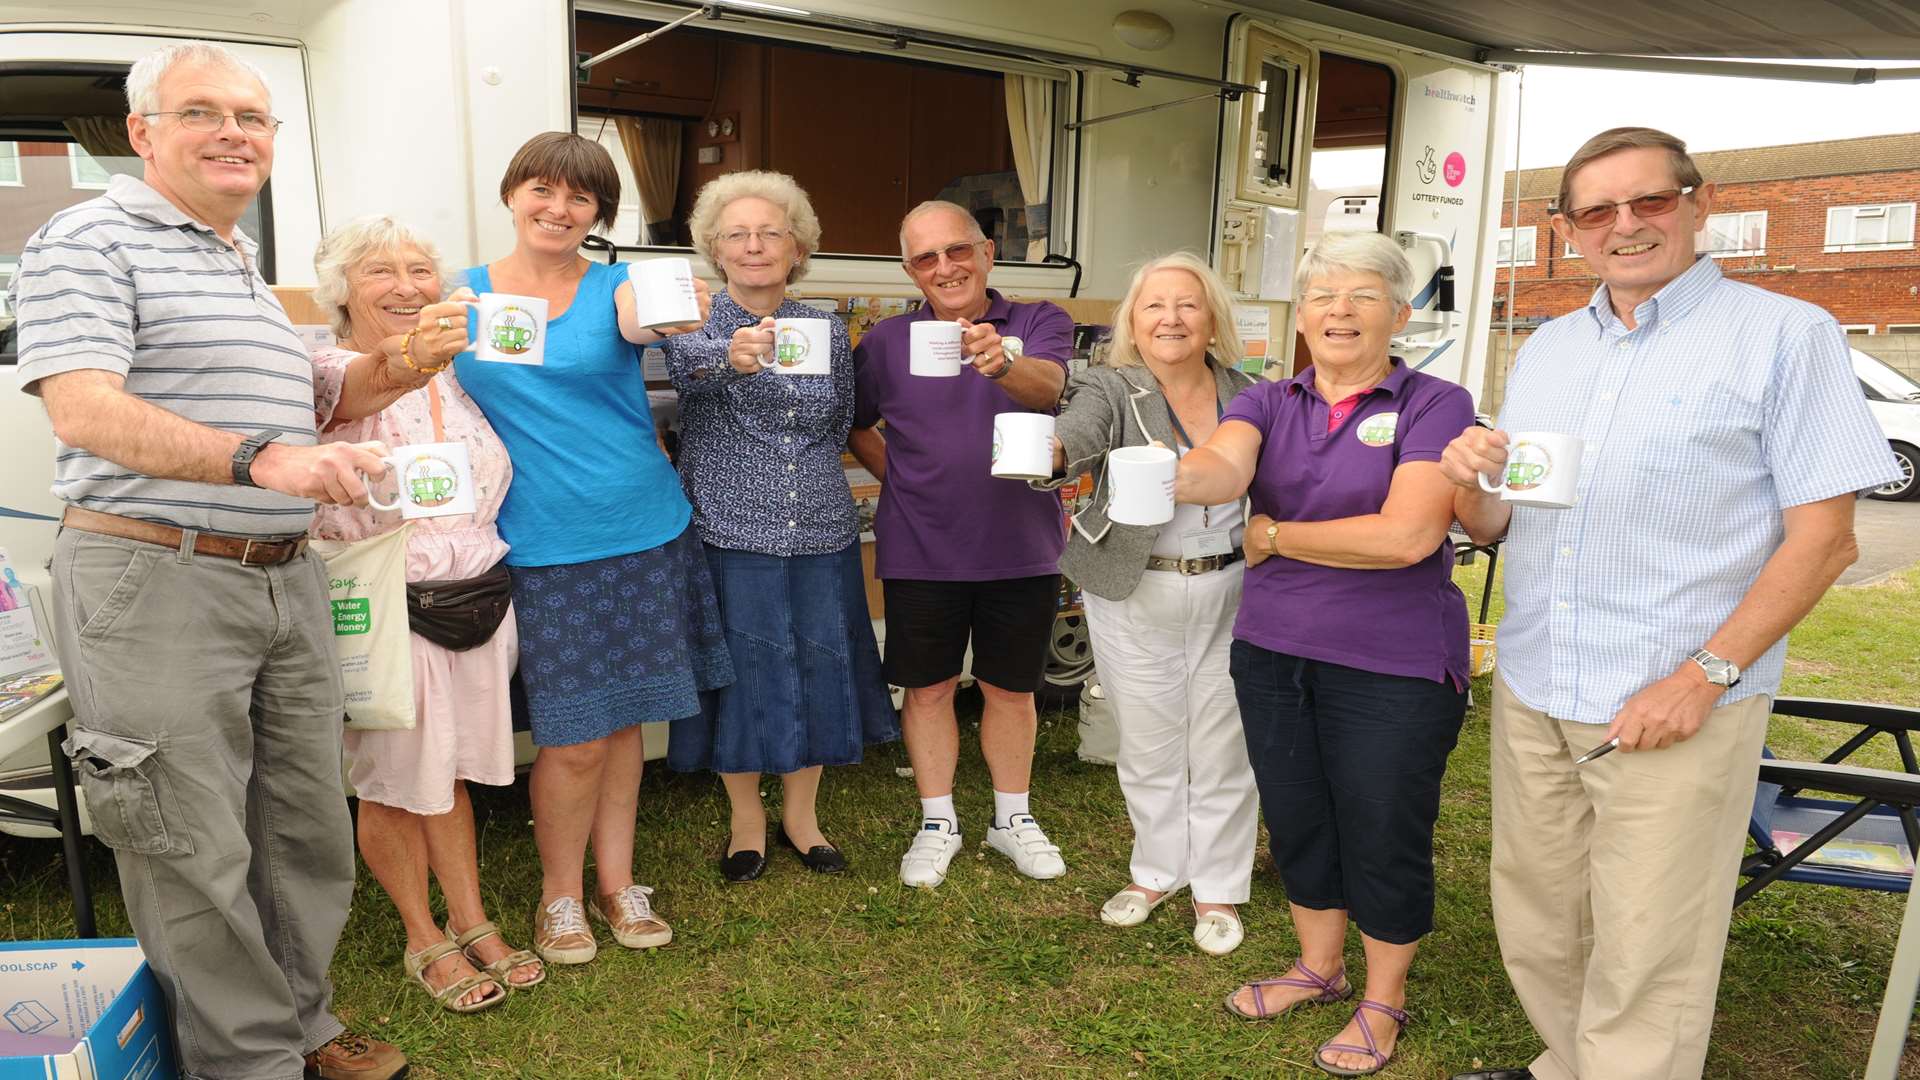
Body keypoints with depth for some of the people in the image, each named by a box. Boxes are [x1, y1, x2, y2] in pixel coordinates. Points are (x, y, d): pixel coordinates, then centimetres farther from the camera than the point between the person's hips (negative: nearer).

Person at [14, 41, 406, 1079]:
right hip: (155, 582, -7)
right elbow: (85, 412, -18)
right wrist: (259, 459, -30)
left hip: (286, 580, 8)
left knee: (305, 828, 12)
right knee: (196, 855, 0)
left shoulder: (250, 265, 20)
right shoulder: (90, 239, -4)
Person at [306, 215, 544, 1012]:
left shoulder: (453, 376, 8)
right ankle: (424, 943, 25)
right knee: (393, 781, 8)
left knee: (451, 770, 16)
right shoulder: (332, 372, -12)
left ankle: (472, 924, 29)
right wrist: (407, 359, -58)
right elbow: (369, 384, -38)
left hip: (473, 599, 5)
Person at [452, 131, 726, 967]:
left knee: (622, 719, 12)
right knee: (574, 736, 0)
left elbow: (638, 320, -24)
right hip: (539, 547, -1)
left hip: (642, 532, 2)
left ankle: (616, 884, 30)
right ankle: (560, 896, 23)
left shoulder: (615, 287, 2)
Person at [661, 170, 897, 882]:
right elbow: (689, 361, -29)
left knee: (818, 673, 10)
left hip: (821, 534, 3)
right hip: (730, 535, -3)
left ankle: (801, 812, 31)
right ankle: (747, 818, 28)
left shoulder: (828, 331, 5)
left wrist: (807, 483, 10)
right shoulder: (698, 324, -5)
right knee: (742, 674, 6)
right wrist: (733, 356, -50)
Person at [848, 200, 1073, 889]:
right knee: (928, 687, 10)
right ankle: (937, 823, 29)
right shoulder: (887, 342, 0)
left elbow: (1047, 385, -26)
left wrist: (1000, 362, -46)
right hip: (921, 551, 1)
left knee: (1010, 690, 13)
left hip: (1021, 548, 0)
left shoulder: (1039, 323, -4)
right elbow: (853, 424, 13)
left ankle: (1013, 818, 33)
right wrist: (896, 477, 0)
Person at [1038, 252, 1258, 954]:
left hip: (1229, 594, 1)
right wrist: (1044, 451, -51)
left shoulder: (1245, 394, 2)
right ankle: (1158, 871, 35)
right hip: (1135, 599, -1)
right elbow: (1078, 435, -29)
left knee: (1220, 748, 10)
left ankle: (1217, 889, 29)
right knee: (1147, 746, 13)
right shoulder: (1112, 390, -7)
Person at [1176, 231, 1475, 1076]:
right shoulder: (1269, 403, 4)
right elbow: (1226, 466, -18)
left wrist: (1274, 537, -11)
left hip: (1392, 667, -4)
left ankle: (1383, 1000, 33)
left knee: (1382, 835, 9)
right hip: (1272, 651, 5)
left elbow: (1407, 535, -21)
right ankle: (1318, 967, 42)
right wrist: (1177, 478, -42)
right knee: (1296, 819, 18)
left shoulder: (1434, 406, -8)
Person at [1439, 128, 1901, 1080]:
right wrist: (1471, 483, -11)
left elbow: (1822, 538, -8)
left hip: (1676, 710, -5)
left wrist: (1703, 676, -17)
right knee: (1534, 927, 17)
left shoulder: (1783, 334, -4)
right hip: (1530, 693, 5)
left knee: (1643, 964, 4)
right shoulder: (1546, 350, 11)